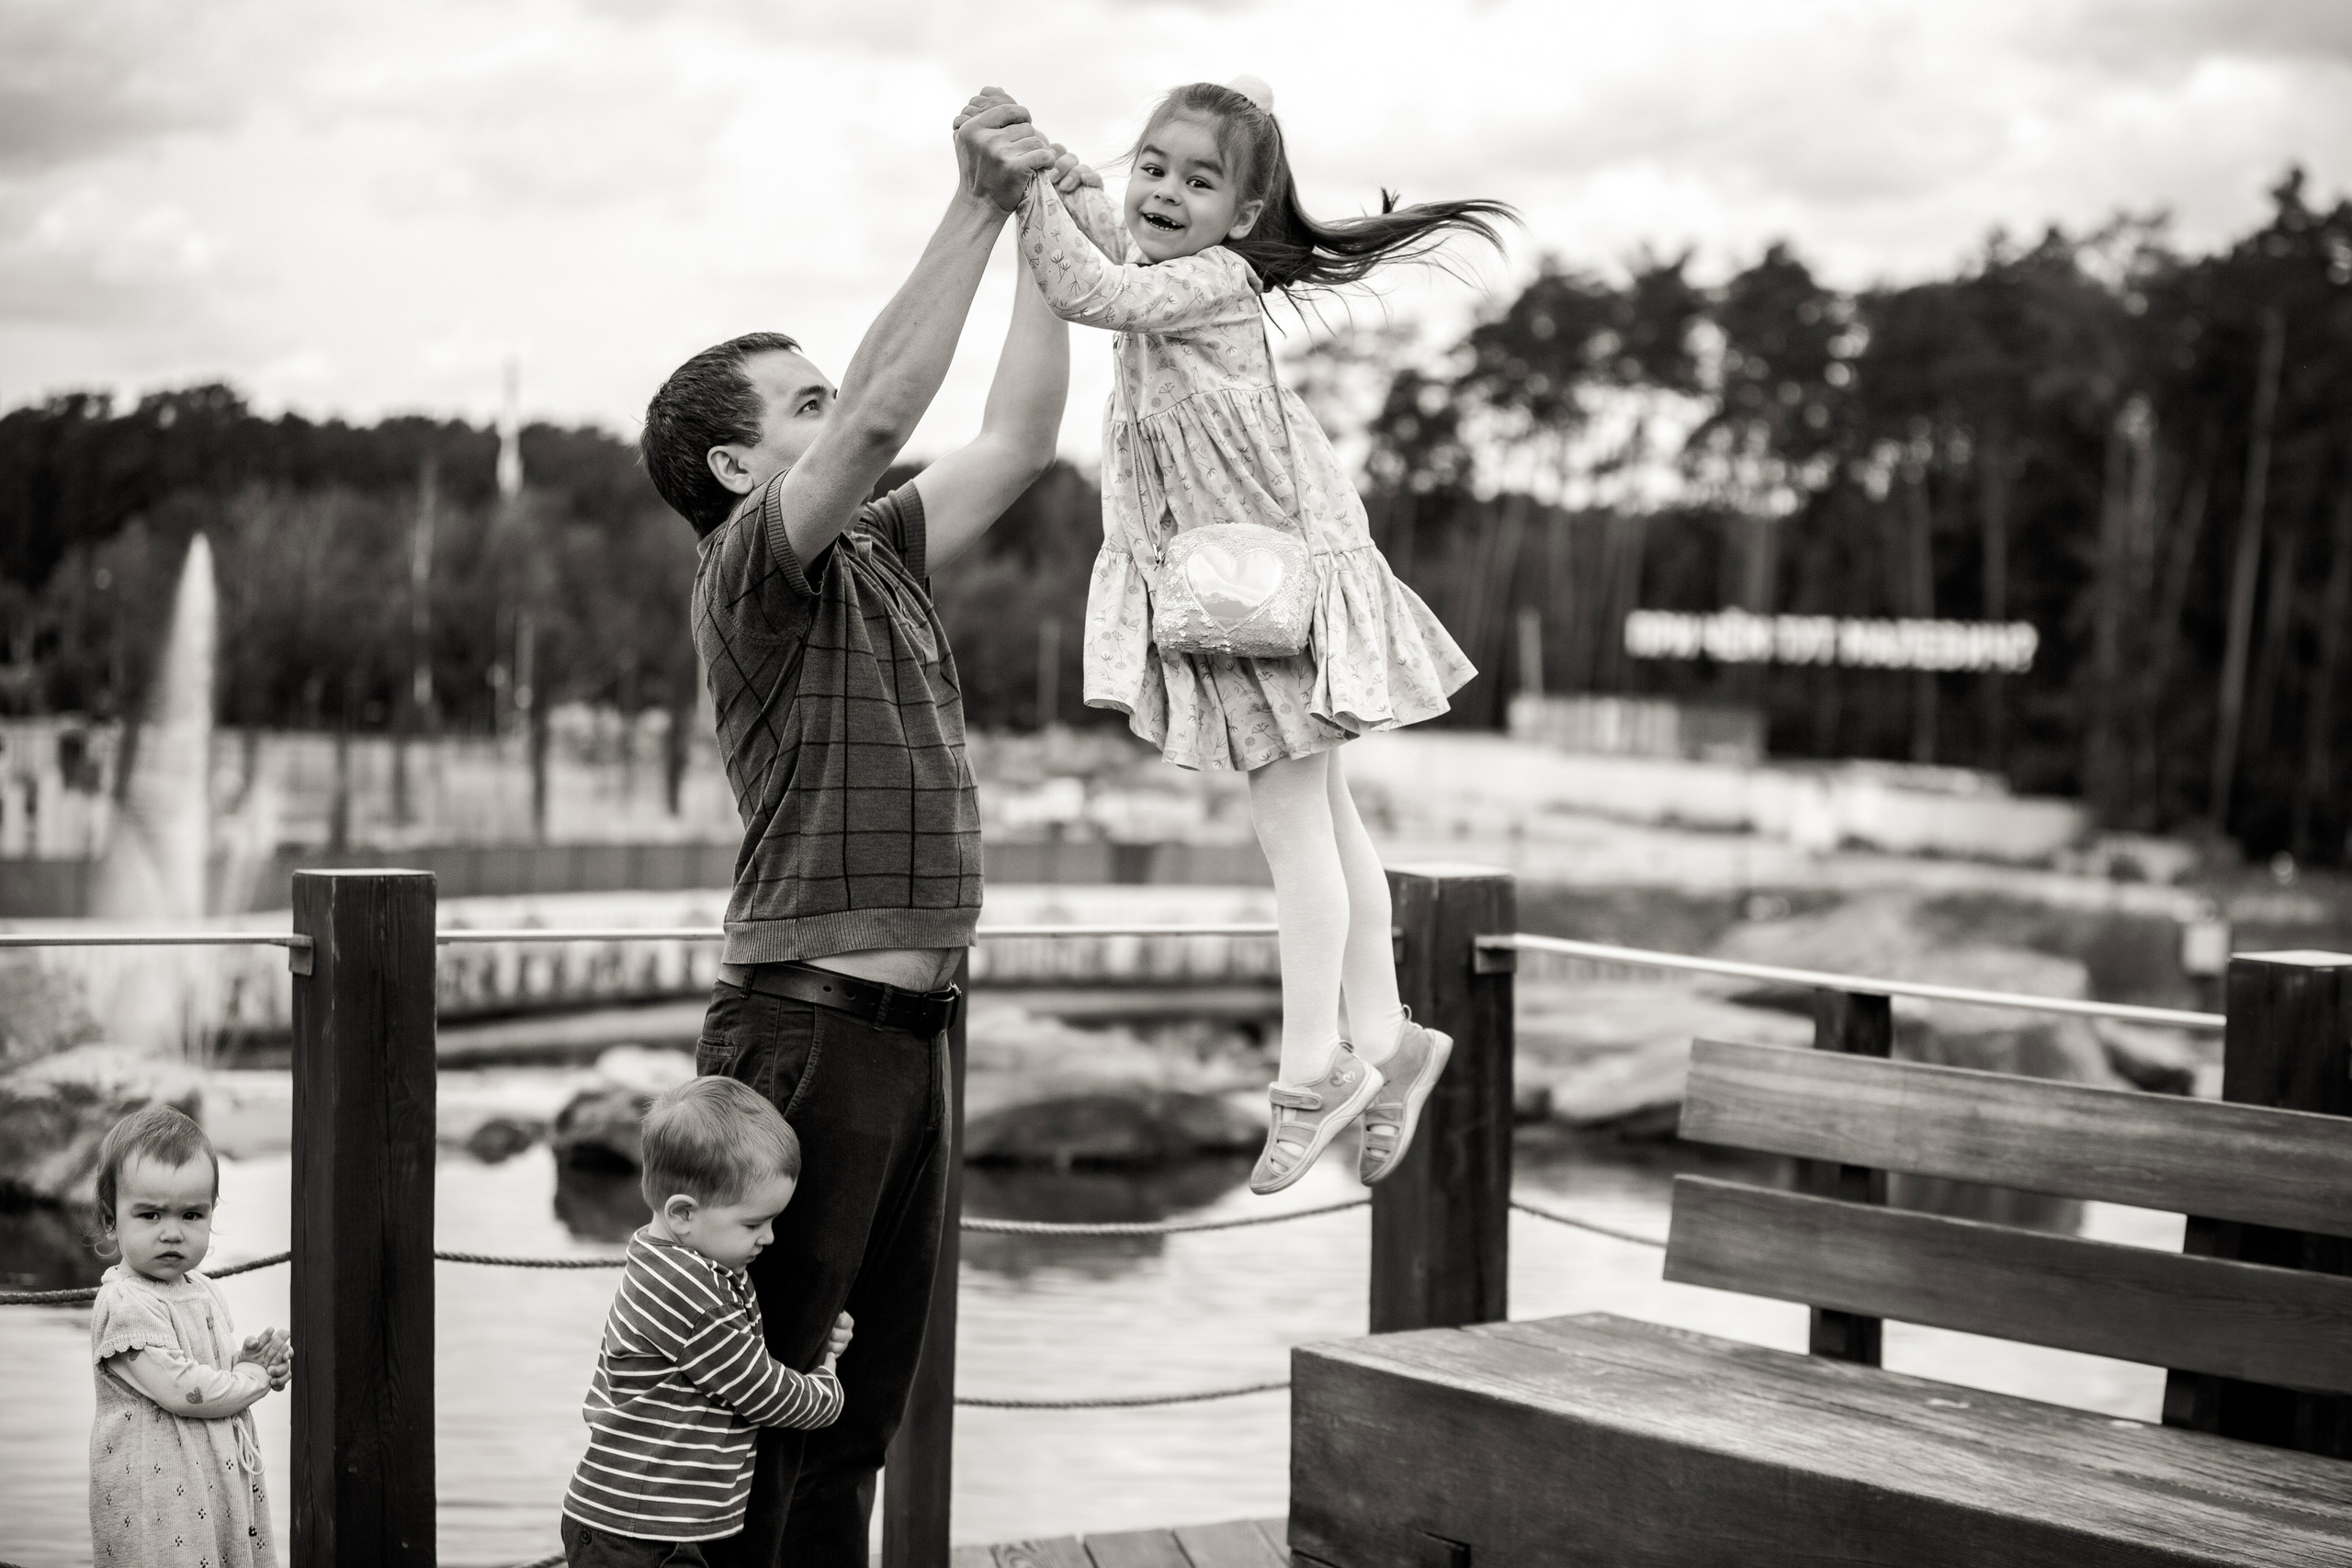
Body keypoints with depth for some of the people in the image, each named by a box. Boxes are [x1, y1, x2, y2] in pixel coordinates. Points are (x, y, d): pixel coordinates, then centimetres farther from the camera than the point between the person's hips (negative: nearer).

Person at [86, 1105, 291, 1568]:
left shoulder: (204, 1291, 9)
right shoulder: (125, 1304, -18)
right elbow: (180, 1390, -25)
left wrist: (256, 1355, 1)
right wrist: (254, 1378, -10)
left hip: (223, 1474, 8)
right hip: (158, 1491, -8)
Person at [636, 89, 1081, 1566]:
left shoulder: (879, 557, 15)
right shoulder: (750, 571, -9)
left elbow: (1020, 440, 19)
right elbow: (884, 412, -23)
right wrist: (980, 205, -22)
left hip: (906, 1029, 9)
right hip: (809, 1021, -9)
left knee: (868, 1384, 15)